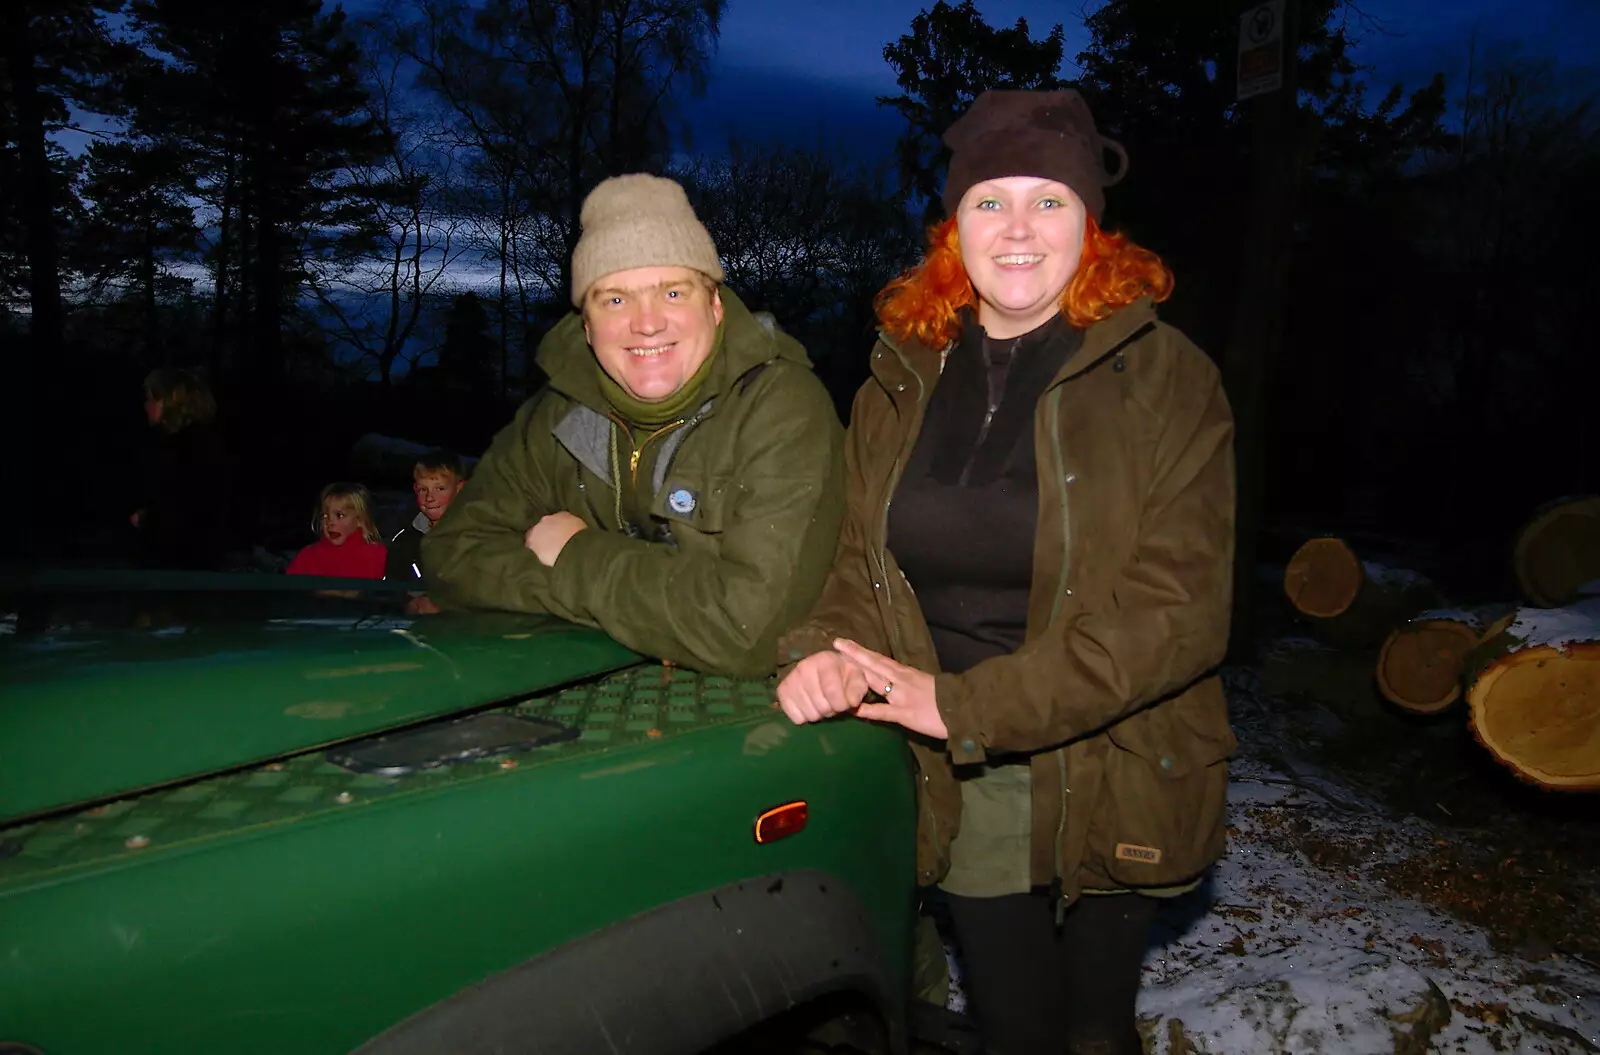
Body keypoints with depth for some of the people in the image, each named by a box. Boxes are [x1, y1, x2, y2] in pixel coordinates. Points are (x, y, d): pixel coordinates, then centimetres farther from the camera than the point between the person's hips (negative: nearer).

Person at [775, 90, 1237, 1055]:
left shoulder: (1167, 380, -10)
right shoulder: (902, 380, 3)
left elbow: (1179, 610, -18)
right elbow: (863, 558, 5)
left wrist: (964, 705, -22)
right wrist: (829, 650, -18)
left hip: (1117, 783, -2)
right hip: (966, 792, 3)